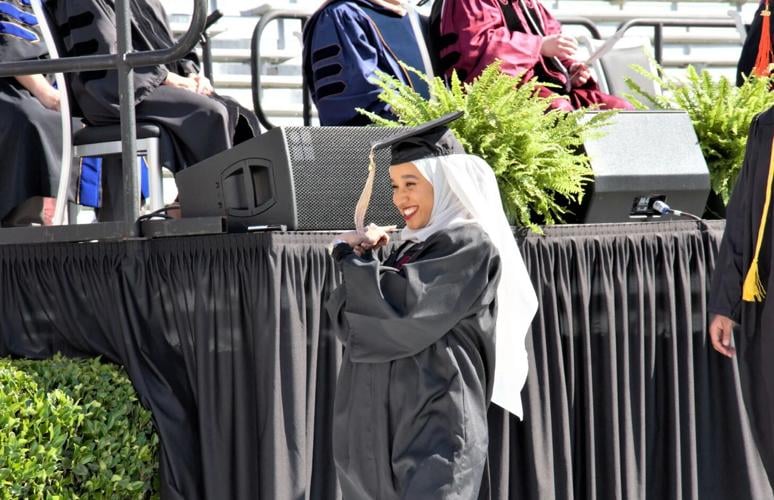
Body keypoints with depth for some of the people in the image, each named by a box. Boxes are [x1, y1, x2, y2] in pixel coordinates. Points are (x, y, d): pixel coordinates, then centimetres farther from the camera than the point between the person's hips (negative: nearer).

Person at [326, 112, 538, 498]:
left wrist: (350, 255, -1)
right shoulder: (415, 247, 18)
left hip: (436, 429, -8)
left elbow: (399, 307, -17)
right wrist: (358, 257, -1)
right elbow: (351, 324, 15)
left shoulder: (470, 245, -8)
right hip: (385, 427, 8)